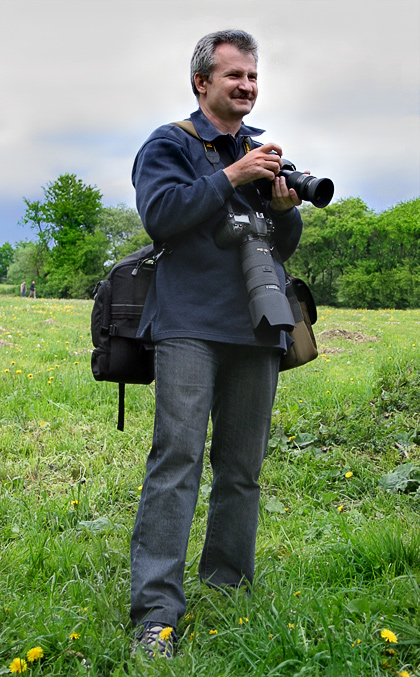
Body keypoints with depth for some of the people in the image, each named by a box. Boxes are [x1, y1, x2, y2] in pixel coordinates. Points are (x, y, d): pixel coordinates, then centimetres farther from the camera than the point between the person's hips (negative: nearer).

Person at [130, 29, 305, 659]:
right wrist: (232, 178, -13)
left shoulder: (261, 151, 23)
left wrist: (283, 204, -2)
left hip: (255, 326, 6)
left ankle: (229, 593, 20)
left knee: (243, 468, 8)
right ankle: (156, 611, -11)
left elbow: (288, 243, 20)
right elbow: (160, 214, -11)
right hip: (190, 323, -5)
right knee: (178, 457, -13)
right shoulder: (169, 144, 7)